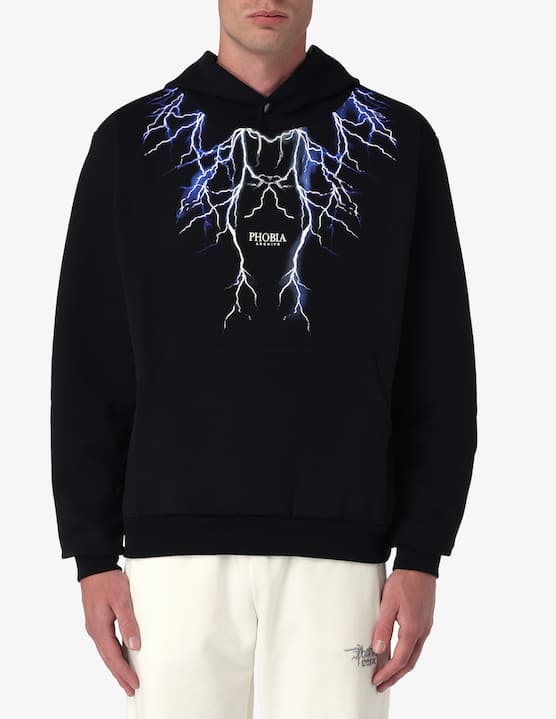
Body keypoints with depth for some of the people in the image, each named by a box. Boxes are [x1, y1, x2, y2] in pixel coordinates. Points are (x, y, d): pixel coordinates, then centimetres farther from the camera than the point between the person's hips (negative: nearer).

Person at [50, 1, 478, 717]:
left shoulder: (398, 140, 9)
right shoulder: (133, 140, 10)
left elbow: (441, 370, 7)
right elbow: (88, 366, 9)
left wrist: (421, 556, -1)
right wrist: (93, 554, 2)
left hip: (339, 550, 0)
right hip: (176, 549, 1)